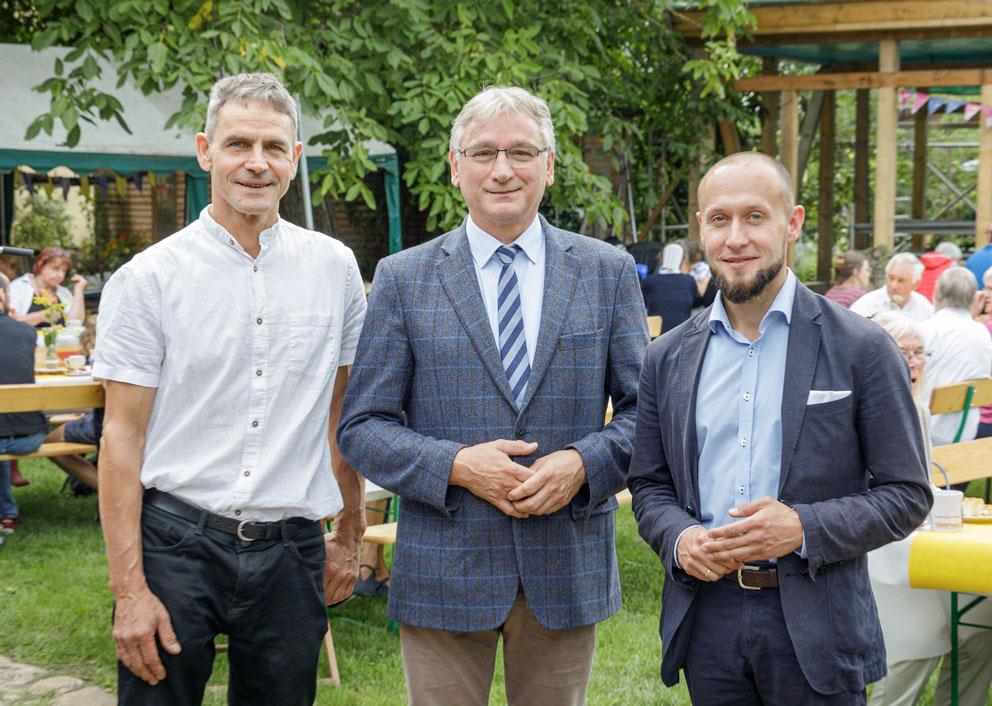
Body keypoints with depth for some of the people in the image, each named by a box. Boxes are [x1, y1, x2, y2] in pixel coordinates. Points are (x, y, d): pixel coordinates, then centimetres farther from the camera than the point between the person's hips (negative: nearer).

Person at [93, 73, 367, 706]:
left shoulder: (334, 267, 4)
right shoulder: (146, 280, -4)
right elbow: (122, 435, -5)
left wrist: (350, 535, 15)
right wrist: (129, 588, -10)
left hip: (289, 550, 2)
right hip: (175, 541, -2)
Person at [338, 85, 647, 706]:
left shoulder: (610, 273, 5)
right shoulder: (403, 278, 1)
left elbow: (645, 409, 5)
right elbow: (362, 427, 0)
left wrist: (583, 464, -14)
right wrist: (455, 465, -16)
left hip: (568, 569, 1)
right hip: (444, 573, -1)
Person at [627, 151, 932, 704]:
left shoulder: (860, 348, -4)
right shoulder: (669, 357, 7)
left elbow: (907, 494, -3)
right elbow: (649, 485, 13)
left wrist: (804, 528, -17)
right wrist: (679, 538, -8)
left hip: (815, 627, -3)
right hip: (706, 613, 3)